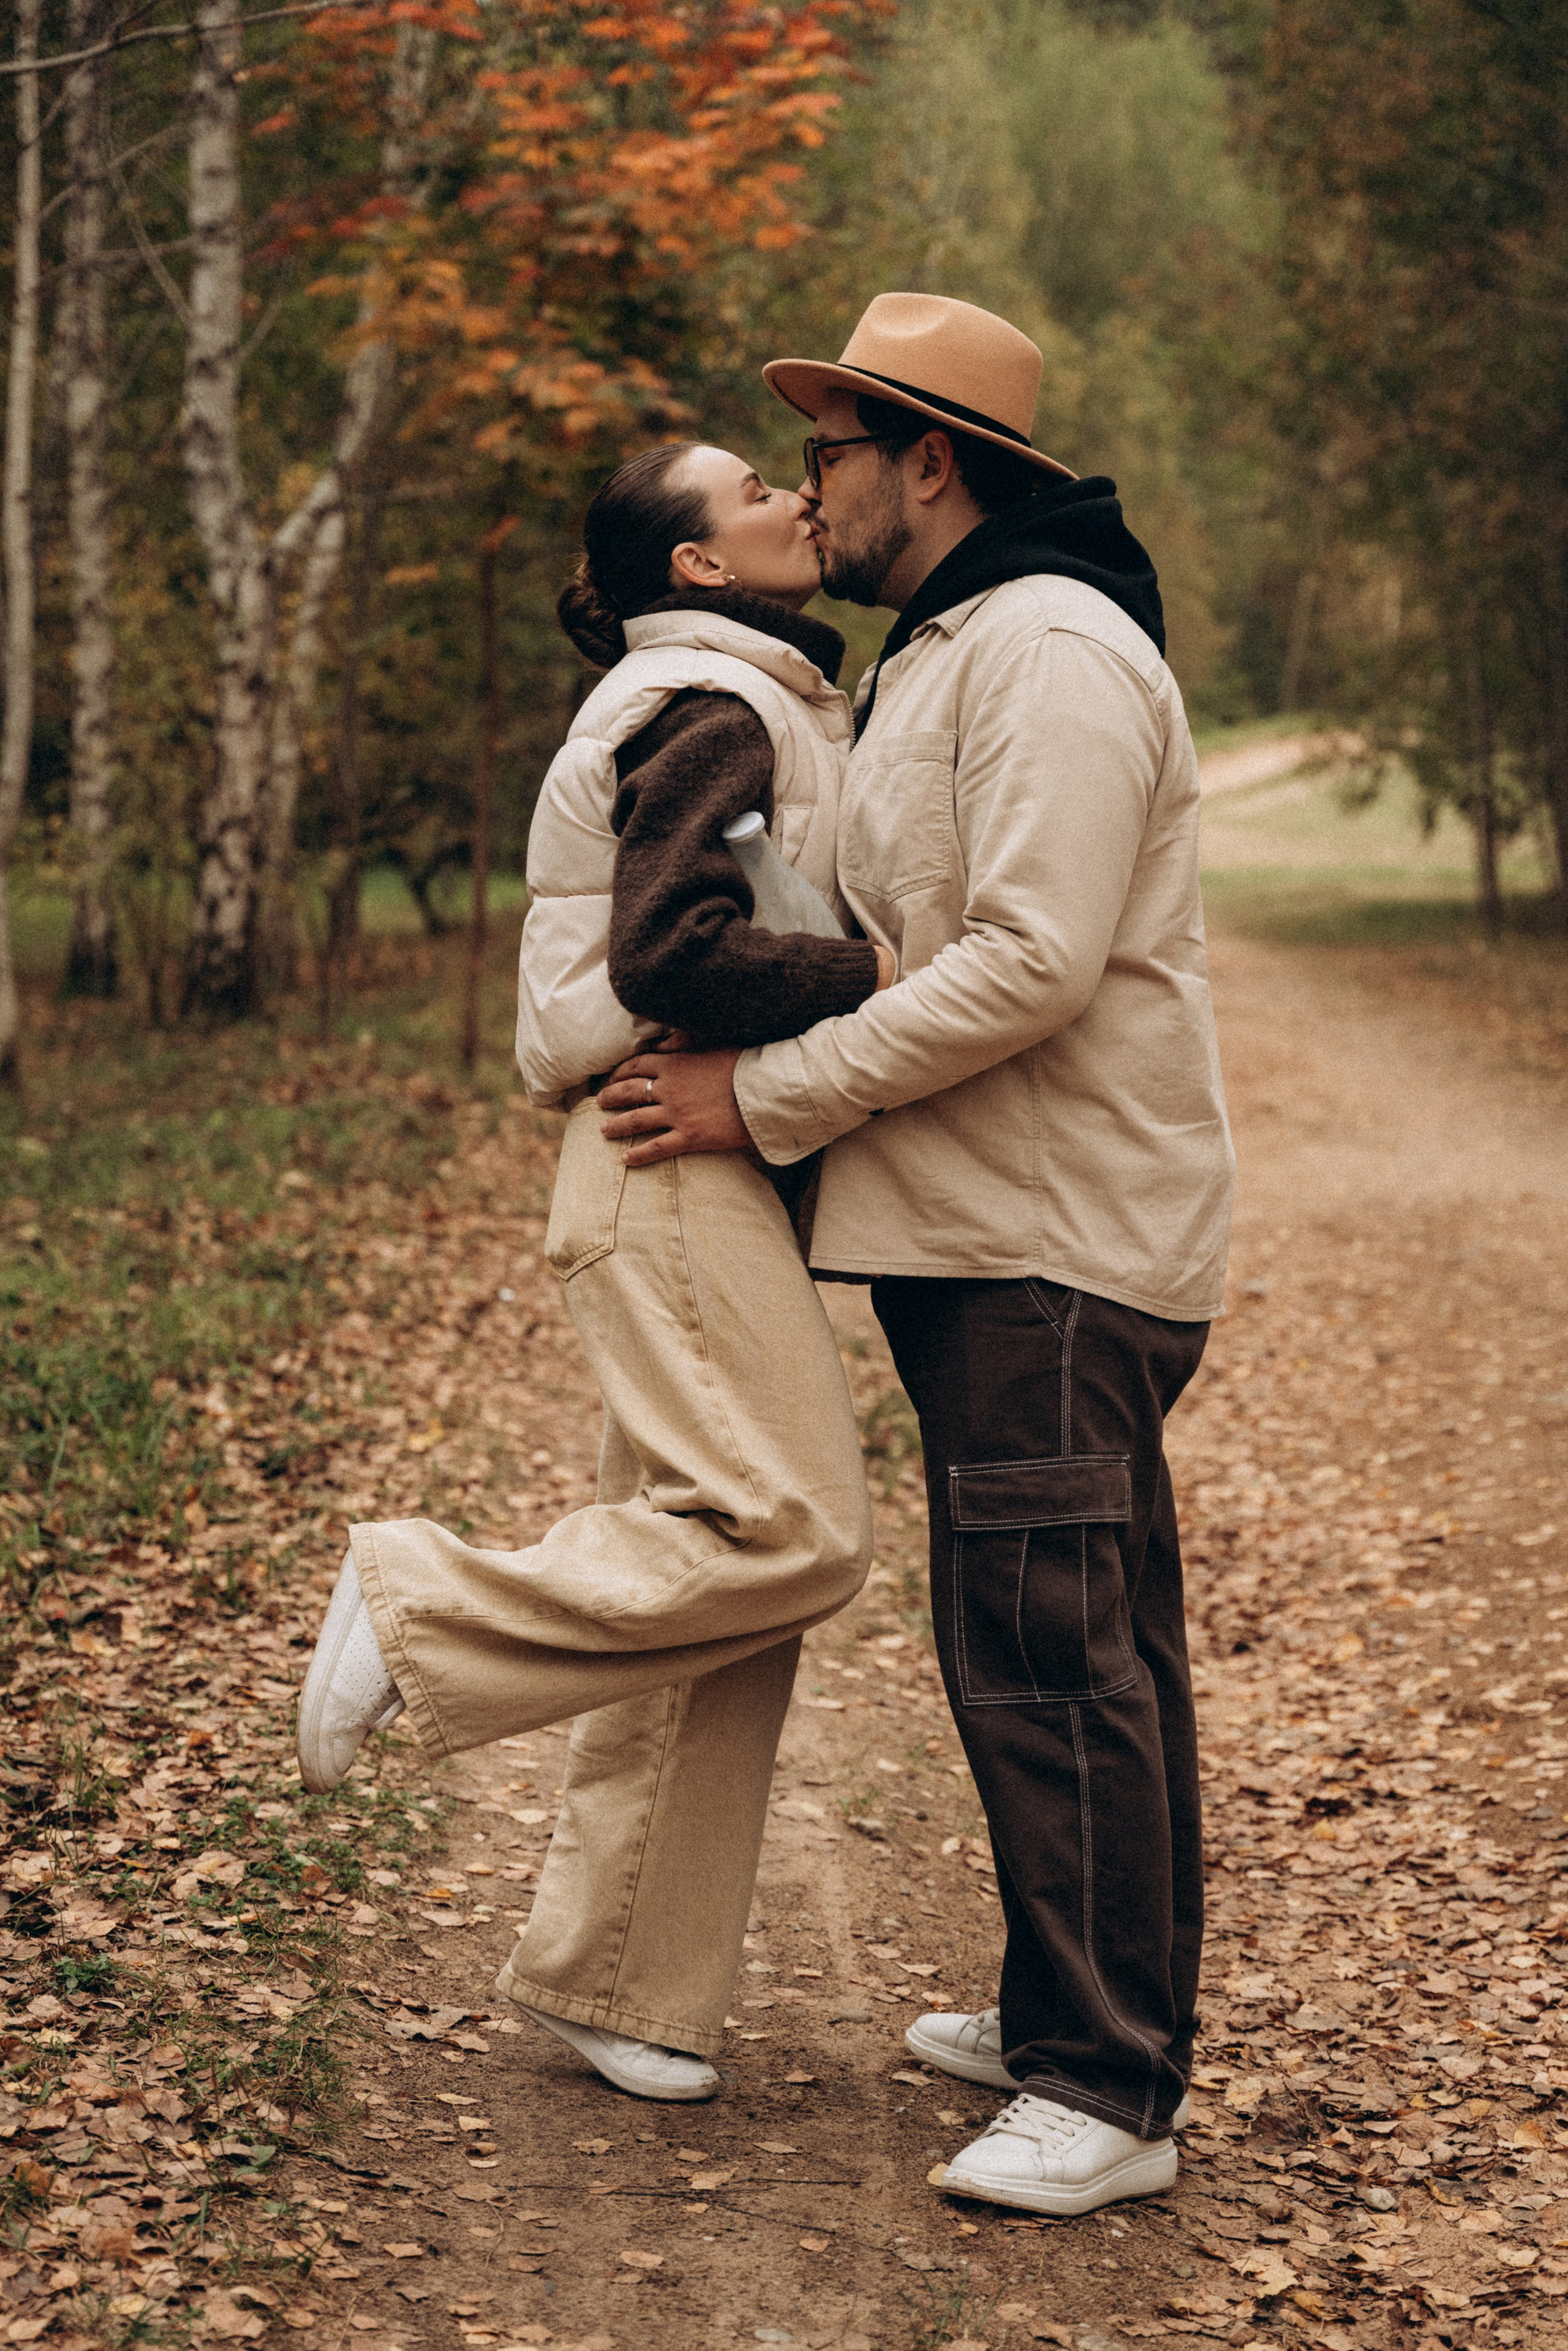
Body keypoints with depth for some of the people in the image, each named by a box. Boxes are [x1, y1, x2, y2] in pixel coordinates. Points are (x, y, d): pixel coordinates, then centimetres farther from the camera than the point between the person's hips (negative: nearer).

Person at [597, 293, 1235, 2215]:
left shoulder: (1052, 649, -14)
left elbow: (1031, 965, -24)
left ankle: (1111, 2091, -1)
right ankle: (1063, 2014, 27)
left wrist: (770, 1097, -19)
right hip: (983, 1240, 11)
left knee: (1053, 1658, -8)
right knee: (1054, 1651, 16)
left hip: (1061, 1253, -11)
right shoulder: (940, 658, 20)